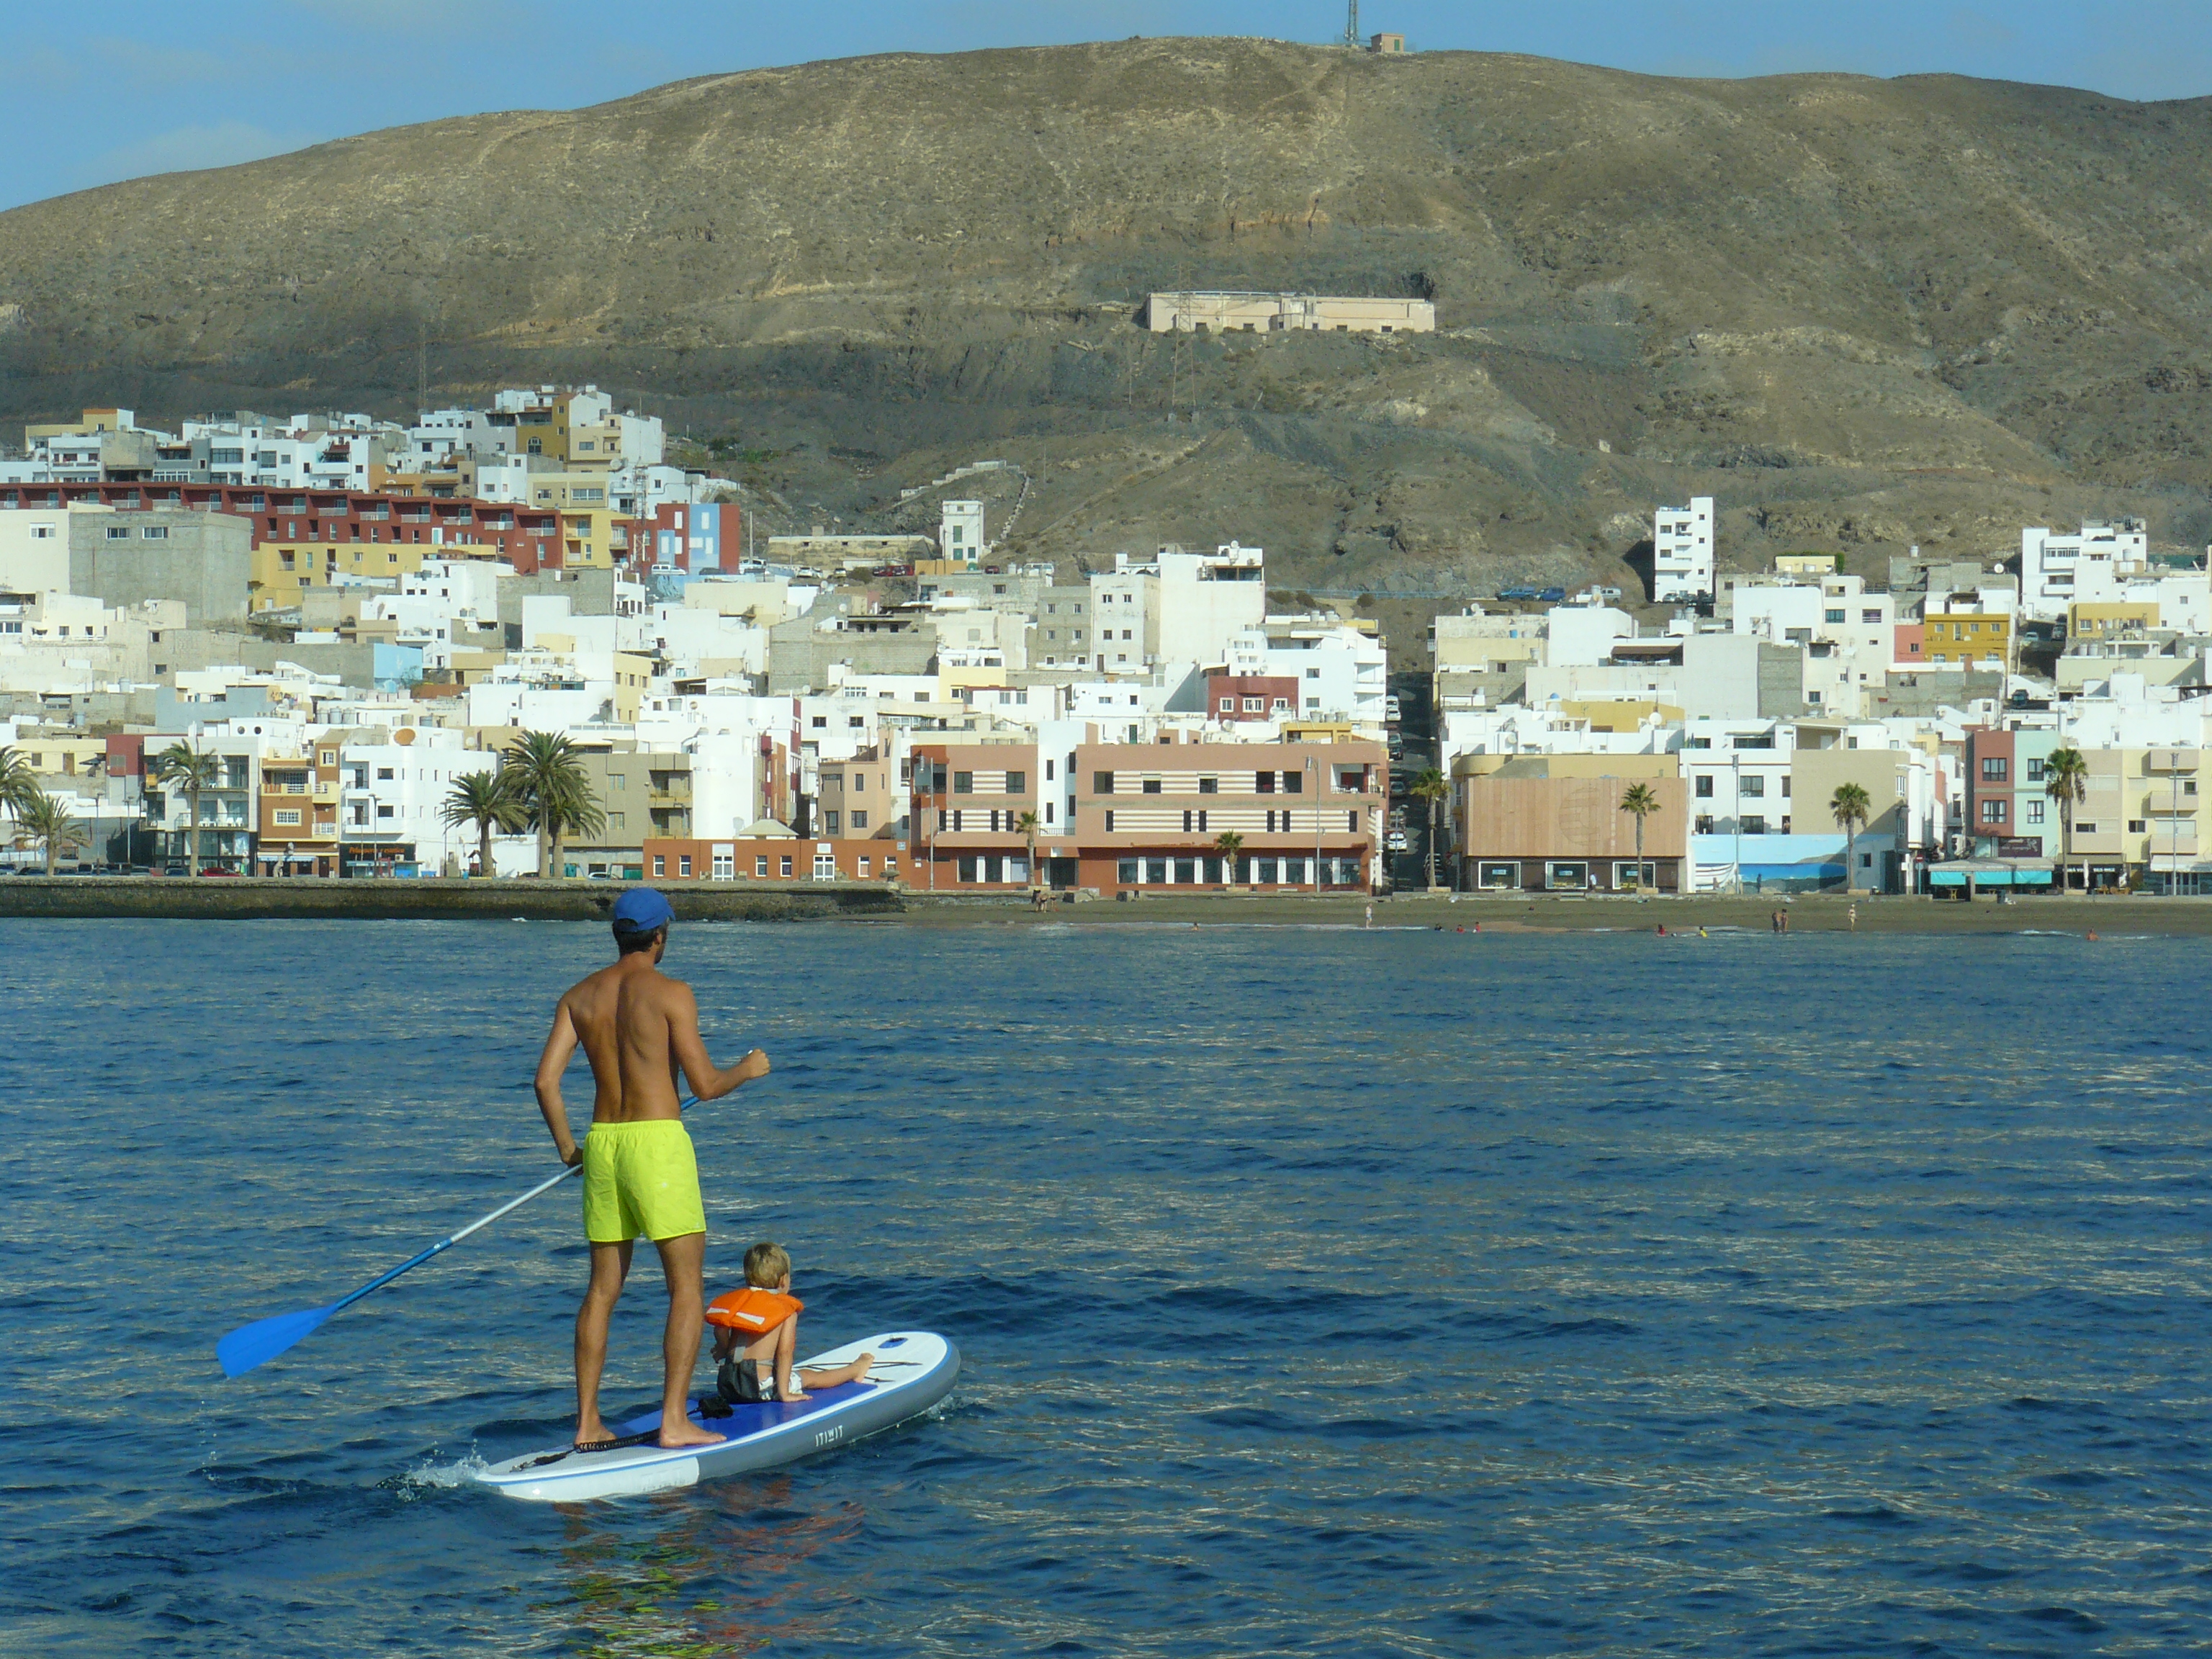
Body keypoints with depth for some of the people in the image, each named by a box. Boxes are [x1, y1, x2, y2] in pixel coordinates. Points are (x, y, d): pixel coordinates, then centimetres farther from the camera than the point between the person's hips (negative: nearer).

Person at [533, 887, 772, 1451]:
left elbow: (546, 1080, 2)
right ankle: (674, 1421, -8)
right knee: (687, 1286, 0)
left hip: (602, 1144, 6)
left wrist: (567, 1148, 16)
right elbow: (704, 1086, -11)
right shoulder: (671, 993, -7)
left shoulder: (580, 997, 8)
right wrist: (748, 1069, 9)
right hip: (658, 1141, -6)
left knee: (603, 1288, 14)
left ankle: (586, 1424, 14)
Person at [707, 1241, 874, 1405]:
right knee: (807, 1377, 20)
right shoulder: (788, 1310, -2)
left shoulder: (738, 1301, 10)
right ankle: (854, 1370, 37)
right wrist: (784, 1393, -8)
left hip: (726, 1389, 2)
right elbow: (784, 1351, -9)